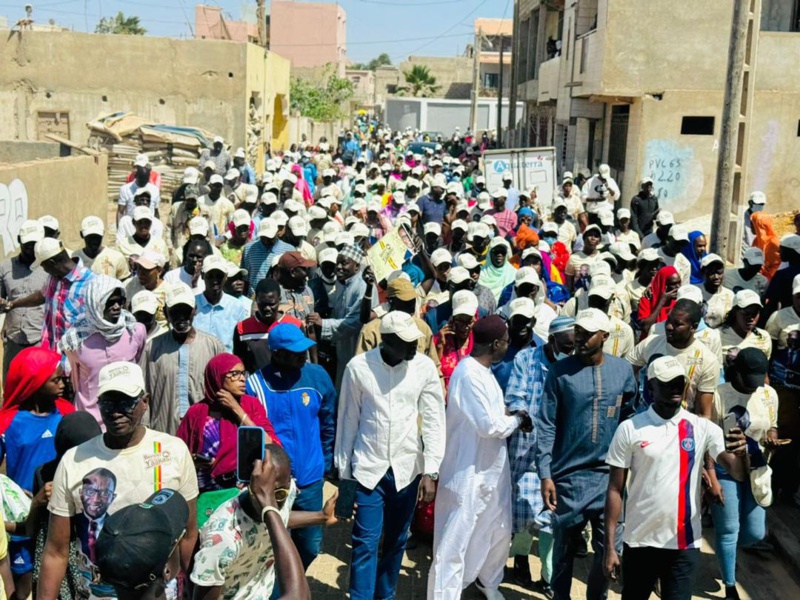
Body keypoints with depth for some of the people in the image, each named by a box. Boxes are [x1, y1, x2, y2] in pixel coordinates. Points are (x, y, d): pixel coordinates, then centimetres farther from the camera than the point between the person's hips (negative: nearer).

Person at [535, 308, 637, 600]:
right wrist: (545, 474, -11)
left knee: (609, 546, 8)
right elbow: (546, 425, -6)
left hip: (609, 474, 2)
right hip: (568, 474, -2)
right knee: (565, 545, 11)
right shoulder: (560, 371, -7)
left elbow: (629, 419, 10)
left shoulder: (623, 370, 1)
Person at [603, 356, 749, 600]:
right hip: (640, 541, 0)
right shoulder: (629, 429, -6)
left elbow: (738, 473, -10)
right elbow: (615, 490, -3)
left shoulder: (703, 428, -2)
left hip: (685, 544, 0)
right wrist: (609, 546, -5)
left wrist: (740, 454, -33)